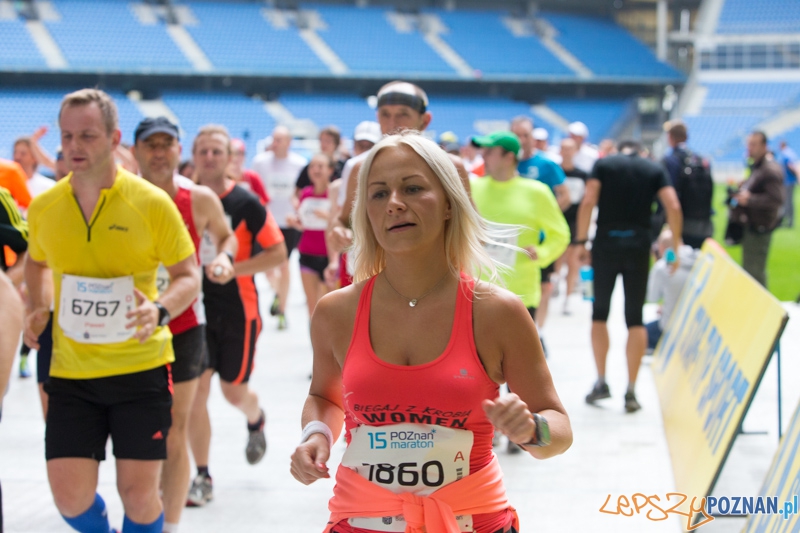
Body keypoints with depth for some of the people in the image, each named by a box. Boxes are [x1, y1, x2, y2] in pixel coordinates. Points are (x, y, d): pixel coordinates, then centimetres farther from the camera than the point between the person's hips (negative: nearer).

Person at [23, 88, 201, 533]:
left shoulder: (152, 203, -7)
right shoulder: (44, 208, 4)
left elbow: (189, 276, -2)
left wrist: (160, 309, -21)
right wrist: (38, 309, 7)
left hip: (141, 367, -2)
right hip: (71, 371, 3)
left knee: (139, 492, -1)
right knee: (70, 496, -2)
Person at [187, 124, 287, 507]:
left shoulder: (247, 204, -9)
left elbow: (278, 253, -8)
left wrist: (234, 268, -19)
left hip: (238, 311, -2)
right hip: (196, 307, 2)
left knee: (234, 391, 7)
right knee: (196, 390, -5)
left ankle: (256, 420, 45)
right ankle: (201, 477, 3)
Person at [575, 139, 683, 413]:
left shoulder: (603, 164, 7)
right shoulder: (655, 170, 10)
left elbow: (588, 202, -7)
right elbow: (673, 207, -3)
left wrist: (581, 240, -3)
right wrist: (676, 246, 2)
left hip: (605, 243, -1)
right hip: (639, 244, 1)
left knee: (599, 313, 13)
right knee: (635, 318, 5)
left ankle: (601, 381, 7)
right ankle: (631, 390, 1)